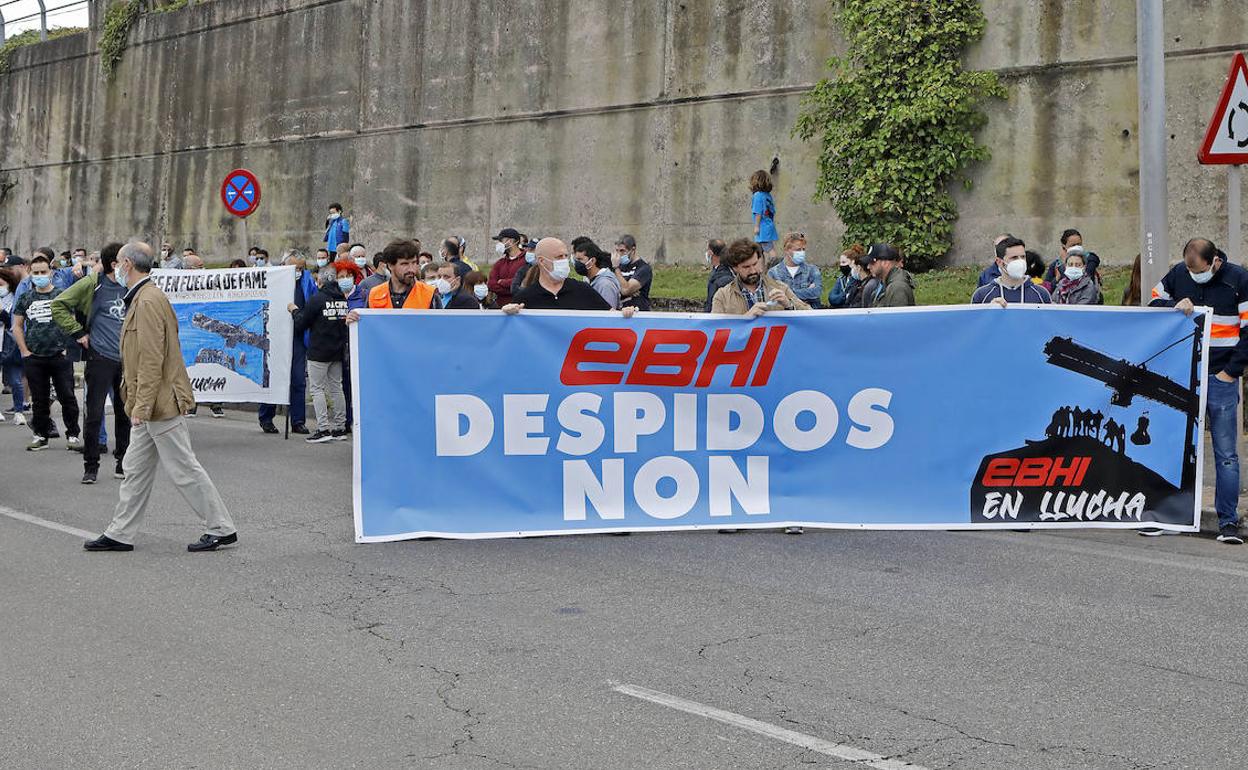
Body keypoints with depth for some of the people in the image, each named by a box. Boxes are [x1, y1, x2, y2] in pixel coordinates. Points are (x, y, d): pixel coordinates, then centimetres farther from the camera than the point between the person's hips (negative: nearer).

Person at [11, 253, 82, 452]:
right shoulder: (25, 299, 8)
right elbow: (17, 326, 12)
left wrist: (69, 346, -2)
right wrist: (24, 351, 3)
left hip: (60, 357, -2)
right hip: (34, 359, 2)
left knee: (67, 397, -3)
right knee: (39, 399, 9)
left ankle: (72, 435, 5)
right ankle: (41, 435, 18)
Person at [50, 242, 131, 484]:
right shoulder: (92, 284, -7)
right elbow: (58, 304, -5)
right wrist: (78, 333, -7)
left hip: (126, 358, 5)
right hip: (100, 357, -5)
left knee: (125, 413, 9)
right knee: (95, 413, -3)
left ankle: (123, 463, 19)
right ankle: (91, 466, 7)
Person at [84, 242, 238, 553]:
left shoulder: (148, 301, -18)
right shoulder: (140, 298, 15)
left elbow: (152, 360, -23)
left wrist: (141, 406, -22)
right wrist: (136, 403, 21)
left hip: (160, 403, -10)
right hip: (149, 406, 10)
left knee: (184, 469, -3)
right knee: (136, 469, 13)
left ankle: (220, 528, 4)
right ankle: (120, 534, 19)